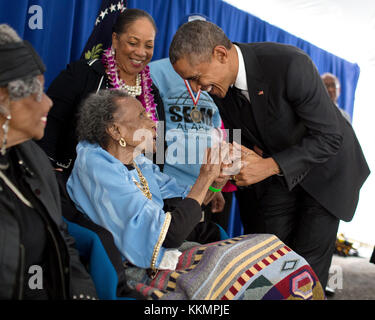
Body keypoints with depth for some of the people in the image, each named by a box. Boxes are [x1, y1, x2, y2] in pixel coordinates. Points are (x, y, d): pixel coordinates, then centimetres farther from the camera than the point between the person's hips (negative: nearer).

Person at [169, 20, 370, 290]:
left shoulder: (290, 63, -32)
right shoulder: (219, 84, -12)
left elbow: (329, 136, -28)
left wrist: (268, 166, -35)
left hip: (325, 167, -5)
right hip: (276, 173, 5)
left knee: (308, 265, -6)